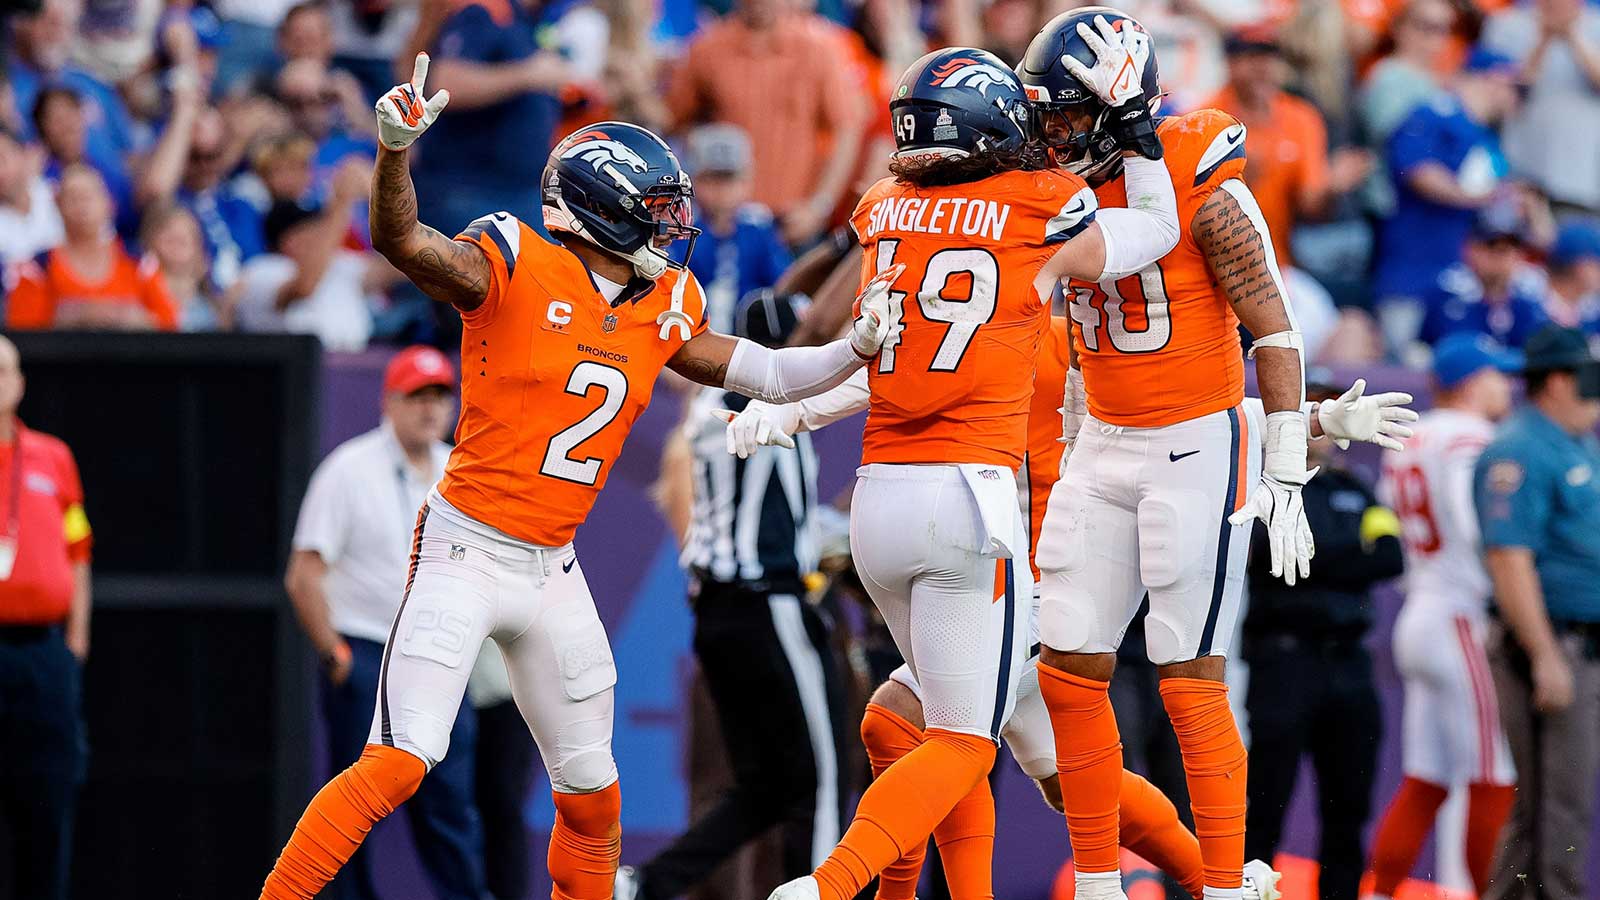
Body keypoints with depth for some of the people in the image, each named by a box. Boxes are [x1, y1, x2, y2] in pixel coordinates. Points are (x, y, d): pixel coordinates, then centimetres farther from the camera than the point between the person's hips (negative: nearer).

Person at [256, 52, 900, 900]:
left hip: (551, 570, 7)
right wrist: (395, 148, -45)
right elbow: (402, 241, -27)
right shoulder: (515, 265, -12)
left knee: (591, 790, 13)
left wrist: (852, 351, 3)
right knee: (398, 763, -17)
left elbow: (762, 374, 18)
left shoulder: (661, 308, 7)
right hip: (466, 549, -7)